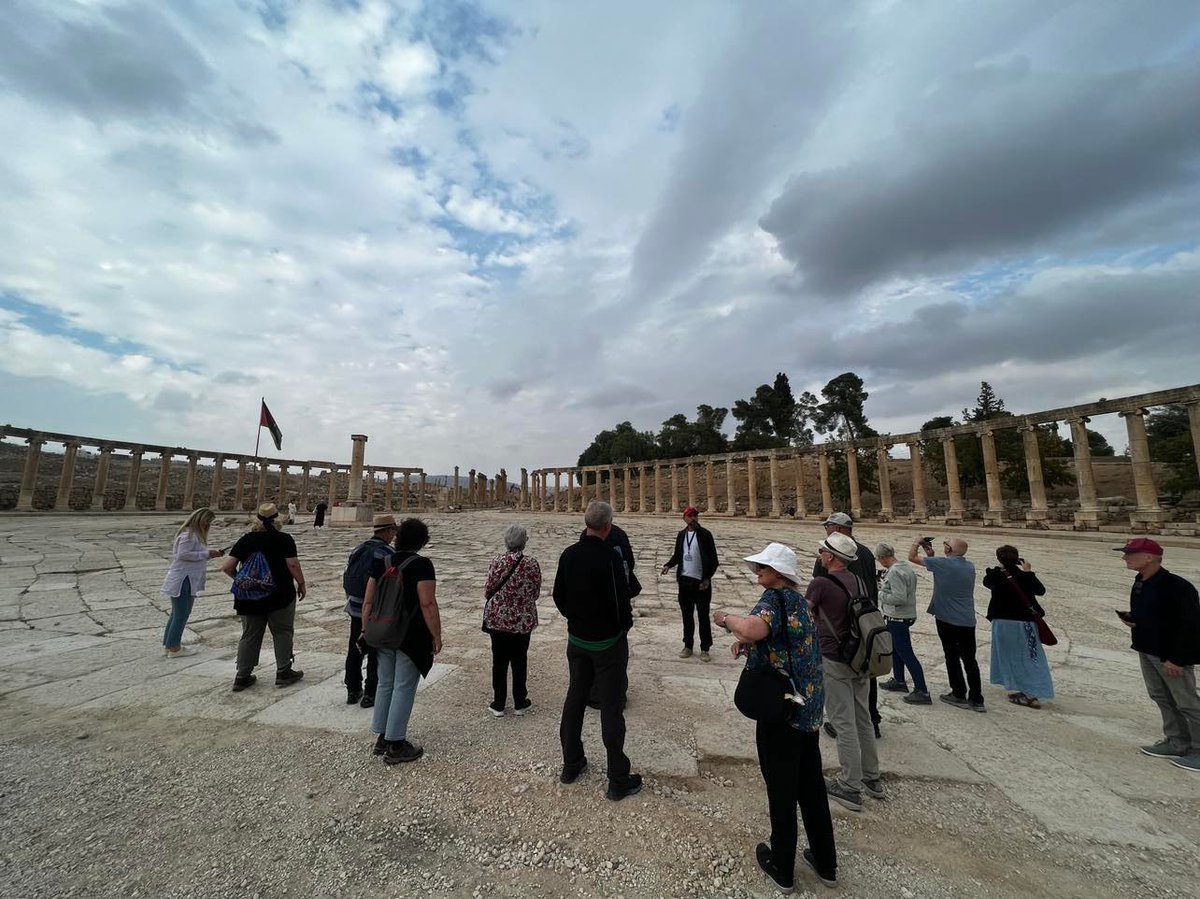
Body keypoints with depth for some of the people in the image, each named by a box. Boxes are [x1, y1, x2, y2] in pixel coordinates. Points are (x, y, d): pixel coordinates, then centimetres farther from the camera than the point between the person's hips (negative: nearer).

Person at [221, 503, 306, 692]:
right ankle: (283, 672, 16)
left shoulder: (245, 540, 2)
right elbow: (293, 565, -15)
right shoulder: (284, 539, -11)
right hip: (280, 595, -4)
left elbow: (227, 567, -1)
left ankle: (242, 676, 23)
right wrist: (301, 584, -2)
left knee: (250, 635, 16)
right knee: (282, 633, 10)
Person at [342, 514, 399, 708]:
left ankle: (353, 691, 30)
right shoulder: (386, 554, -19)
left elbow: (346, 580, 11)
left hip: (355, 610, 7)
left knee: (354, 650, 18)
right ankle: (370, 694, 14)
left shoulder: (357, 550, 5)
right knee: (376, 655, 6)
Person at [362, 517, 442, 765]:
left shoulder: (382, 563, 4)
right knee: (404, 688, 4)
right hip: (411, 637, -6)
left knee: (385, 684, 19)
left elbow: (368, 602, 6)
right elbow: (428, 604, -19)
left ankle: (382, 738, 31)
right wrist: (436, 635, -11)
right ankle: (395, 746, 14)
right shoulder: (421, 565, -15)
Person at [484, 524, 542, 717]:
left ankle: (498, 705, 24)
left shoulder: (496, 562, -13)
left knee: (499, 661, 14)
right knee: (519, 661, 15)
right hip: (523, 621, 0)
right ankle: (520, 703, 27)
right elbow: (536, 592, -2)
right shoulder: (532, 563, -12)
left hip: (498, 619, 0)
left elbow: (488, 591, -6)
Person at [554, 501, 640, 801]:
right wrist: (625, 625, -1)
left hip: (577, 640, 6)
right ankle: (618, 781, 20)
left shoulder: (568, 554, -6)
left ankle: (571, 765, 35)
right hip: (608, 642, -6)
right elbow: (621, 603, -22)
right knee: (610, 708, 6)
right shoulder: (610, 558, -25)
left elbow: (559, 596, 3)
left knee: (574, 699, 19)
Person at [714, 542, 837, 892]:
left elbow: (754, 628, -40)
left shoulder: (775, 597, -19)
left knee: (781, 788, 11)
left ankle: (782, 867, 29)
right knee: (811, 785, 23)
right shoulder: (798, 599, 9)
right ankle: (825, 863, 39)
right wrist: (750, 643, 7)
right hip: (809, 706, 8)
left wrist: (727, 619, -22)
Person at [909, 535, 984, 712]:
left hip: (947, 620, -5)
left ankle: (959, 696, 17)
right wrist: (931, 555, 17)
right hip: (968, 622, 5)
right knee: (969, 660, 11)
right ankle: (976, 700, 16)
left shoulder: (942, 563, -17)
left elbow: (912, 557, -9)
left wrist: (917, 543, 9)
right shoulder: (970, 567, 4)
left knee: (952, 658, 8)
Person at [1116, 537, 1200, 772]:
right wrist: (1131, 618, -2)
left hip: (1171, 656, -8)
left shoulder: (1177, 586, -21)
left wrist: (1176, 658, -20)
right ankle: (1177, 743, 30)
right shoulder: (1139, 583, 5)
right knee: (1161, 698, 17)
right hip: (1146, 651, 8)